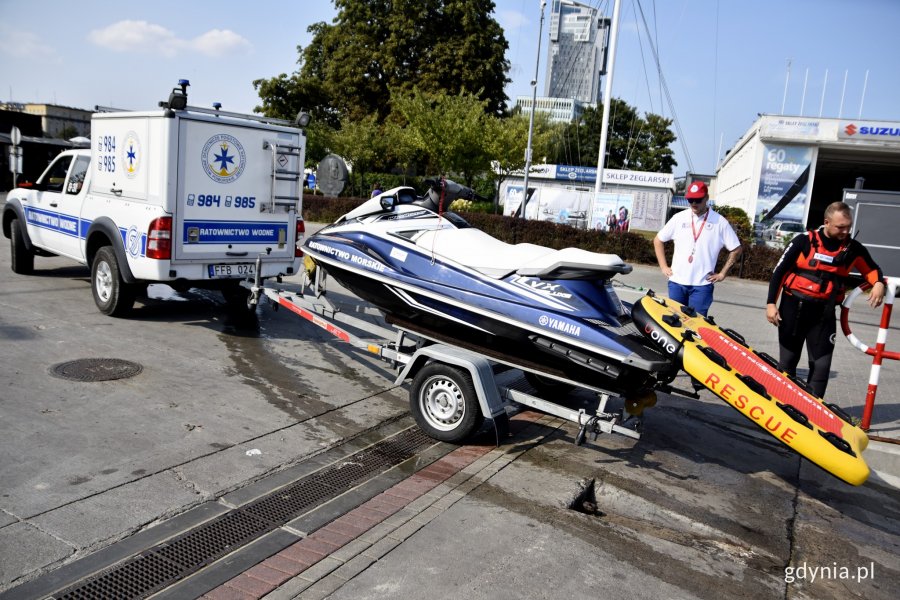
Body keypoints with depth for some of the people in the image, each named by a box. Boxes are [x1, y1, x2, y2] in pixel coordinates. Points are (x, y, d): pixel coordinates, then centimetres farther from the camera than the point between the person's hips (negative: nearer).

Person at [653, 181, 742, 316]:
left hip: (702, 284, -2)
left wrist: (722, 273, 1)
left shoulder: (720, 222, -2)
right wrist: (663, 266, 6)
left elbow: (736, 249, 5)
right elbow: (658, 240, 13)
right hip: (676, 282, 2)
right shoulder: (679, 218, 4)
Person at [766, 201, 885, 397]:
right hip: (794, 307, -2)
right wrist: (771, 303, -7)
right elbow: (780, 271, -4)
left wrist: (878, 283, -6)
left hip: (824, 313, 2)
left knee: (822, 365, -2)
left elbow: (872, 269, 17)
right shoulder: (805, 241, -8)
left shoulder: (853, 248, 1)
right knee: (787, 361, 9)